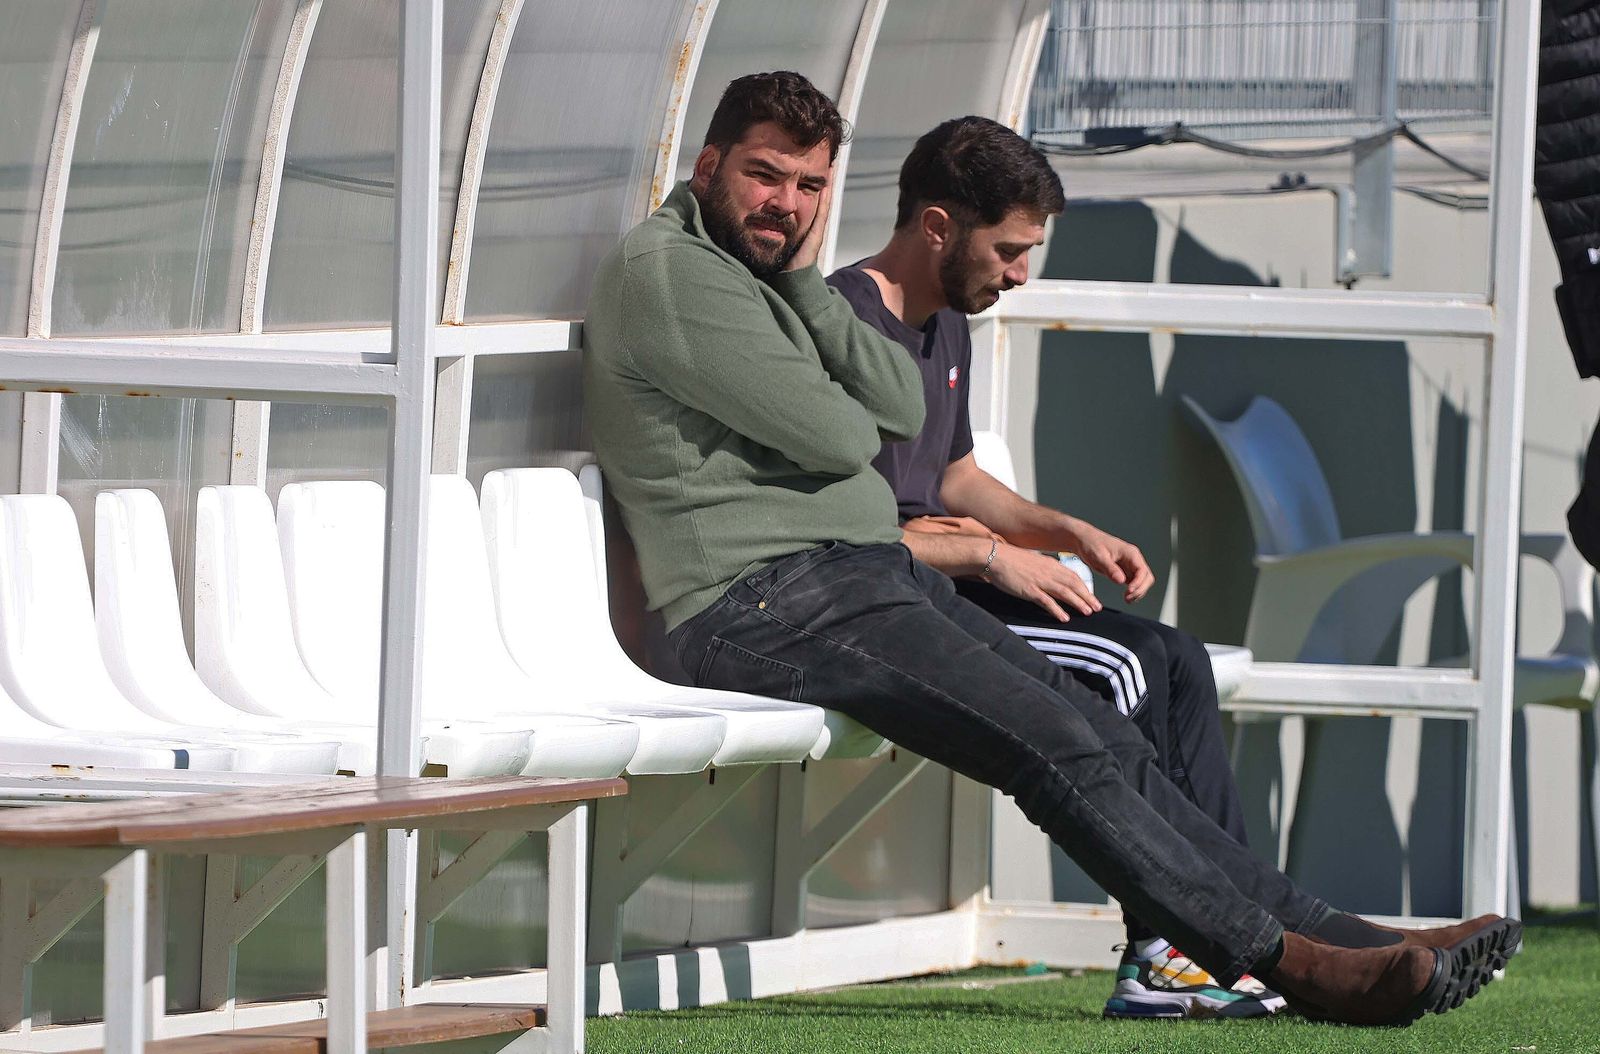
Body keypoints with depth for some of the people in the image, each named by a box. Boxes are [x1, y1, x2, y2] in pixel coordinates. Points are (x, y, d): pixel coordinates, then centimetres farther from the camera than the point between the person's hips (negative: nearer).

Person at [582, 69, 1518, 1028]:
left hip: (872, 577, 10)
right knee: (1056, 744, -19)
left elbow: (902, 410, 12)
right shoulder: (668, 272, -9)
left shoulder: (756, 276, 23)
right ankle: (1281, 958, -19)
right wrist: (854, 420, 8)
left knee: (1104, 739, -1)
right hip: (770, 605, -10)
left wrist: (803, 278, 2)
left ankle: (1351, 941, -6)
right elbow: (837, 438, -14)